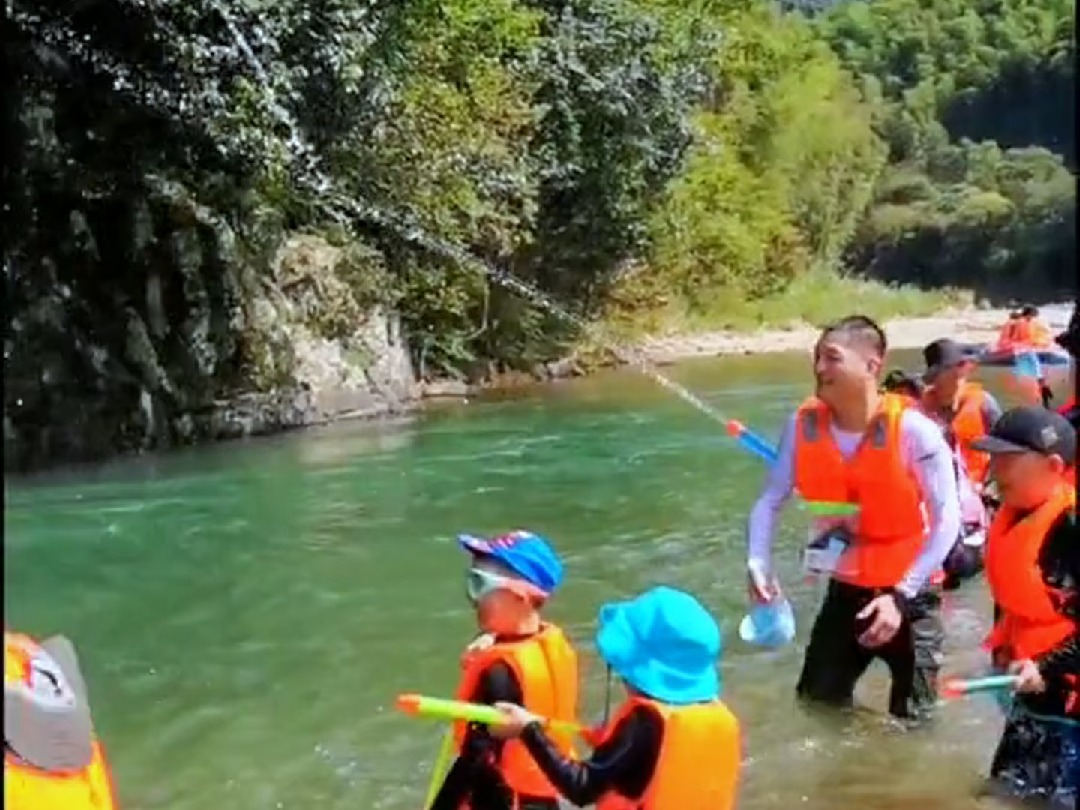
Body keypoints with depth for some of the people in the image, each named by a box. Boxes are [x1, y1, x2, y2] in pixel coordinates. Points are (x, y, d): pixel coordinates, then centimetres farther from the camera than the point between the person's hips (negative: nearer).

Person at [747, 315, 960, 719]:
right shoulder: (804, 424, -11)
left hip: (911, 594, -4)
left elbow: (947, 522, -20)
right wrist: (758, 565, -19)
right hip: (846, 590, 4)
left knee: (910, 719, 6)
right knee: (815, 705, 14)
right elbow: (770, 500, -2)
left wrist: (900, 596, -25)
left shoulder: (913, 430, -22)